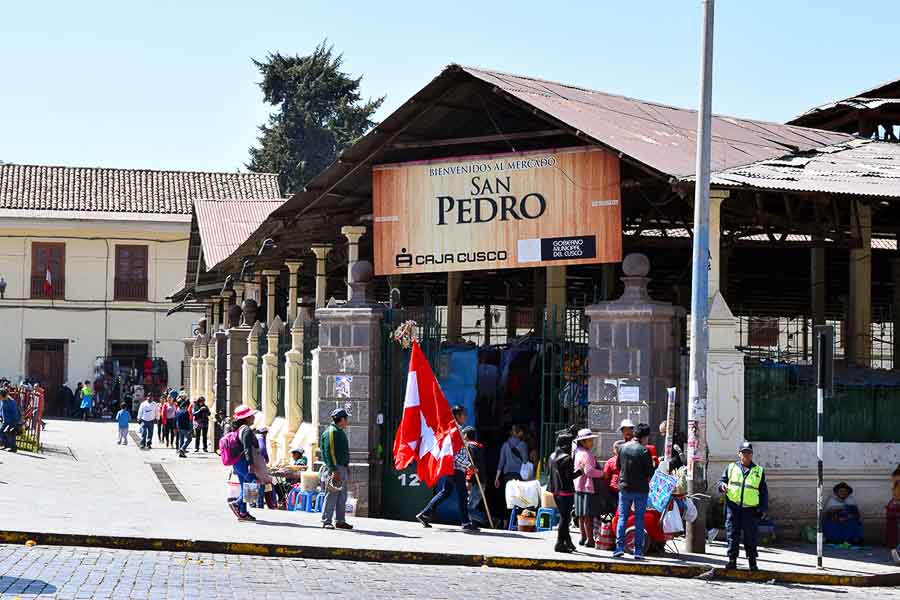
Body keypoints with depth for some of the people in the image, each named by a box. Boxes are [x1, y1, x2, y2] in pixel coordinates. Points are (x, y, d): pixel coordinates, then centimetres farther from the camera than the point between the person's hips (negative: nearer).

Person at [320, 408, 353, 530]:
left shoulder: (340, 432, 19)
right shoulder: (331, 432, -12)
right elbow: (329, 452, -19)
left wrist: (347, 468, 22)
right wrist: (334, 470, -23)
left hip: (343, 468, 10)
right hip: (335, 468, -10)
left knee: (342, 497, 12)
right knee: (331, 495, -8)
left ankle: (341, 521, 17)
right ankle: (326, 522, -5)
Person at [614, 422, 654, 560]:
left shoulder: (623, 448, 0)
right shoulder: (644, 451, -14)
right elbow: (650, 472, -11)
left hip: (624, 487, 3)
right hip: (641, 489, -3)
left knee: (622, 518, 10)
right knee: (639, 519, 4)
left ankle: (619, 547, 0)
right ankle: (638, 551, 3)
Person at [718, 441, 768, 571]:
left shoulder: (759, 471, 13)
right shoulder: (730, 467, 13)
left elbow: (764, 491, 14)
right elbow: (722, 481, 14)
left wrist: (763, 509, 5)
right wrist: (722, 485, -11)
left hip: (751, 508, 0)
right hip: (733, 506, 0)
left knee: (750, 536, 0)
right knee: (732, 535, -1)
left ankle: (752, 562, 7)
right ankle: (732, 560, 5)